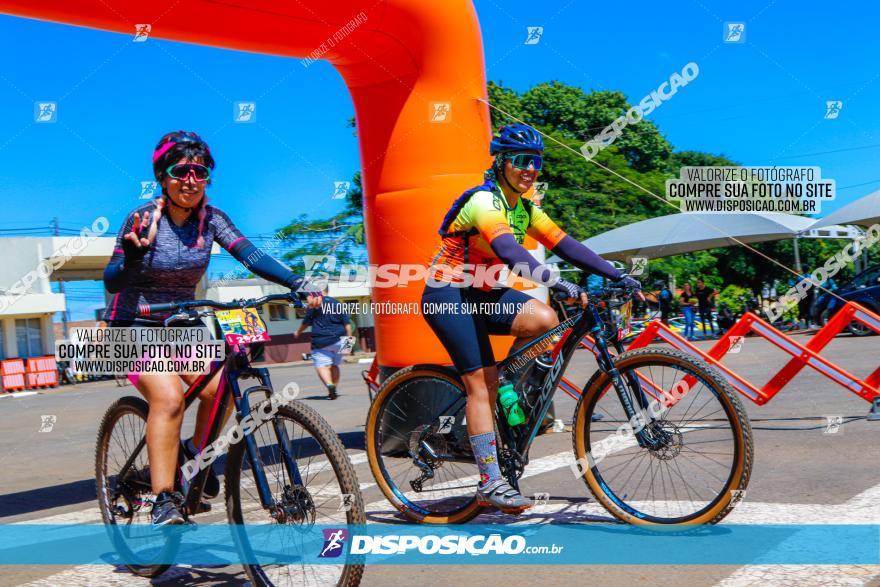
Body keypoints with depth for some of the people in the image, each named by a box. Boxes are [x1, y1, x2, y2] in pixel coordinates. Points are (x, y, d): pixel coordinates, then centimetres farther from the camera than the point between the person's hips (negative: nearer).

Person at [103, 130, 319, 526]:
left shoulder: (210, 219, -6)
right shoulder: (143, 218, -15)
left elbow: (252, 256, -17)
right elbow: (112, 282, -17)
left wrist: (298, 285, -32)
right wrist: (134, 253, -38)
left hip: (183, 326, 4)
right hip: (136, 327, -4)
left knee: (223, 390, -20)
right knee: (168, 397, -29)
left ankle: (195, 453, 9)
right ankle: (164, 502, -27)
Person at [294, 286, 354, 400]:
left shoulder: (314, 305, -4)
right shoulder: (338, 303, 8)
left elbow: (306, 323, 4)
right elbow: (347, 323, 5)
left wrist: (298, 332, 21)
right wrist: (349, 337, 10)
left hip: (321, 341, -5)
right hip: (337, 340, 5)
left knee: (321, 365, -9)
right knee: (334, 365, 17)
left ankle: (329, 384, -33)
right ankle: (334, 390, 15)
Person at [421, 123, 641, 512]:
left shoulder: (526, 209, 6)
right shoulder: (484, 201, -19)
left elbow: (566, 246, 1)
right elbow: (509, 251, -36)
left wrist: (617, 276, -8)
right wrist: (558, 284, -47)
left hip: (483, 294, 7)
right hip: (449, 295, -7)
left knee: (544, 319, -20)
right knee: (481, 382, -14)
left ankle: (506, 391, 2)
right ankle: (490, 484, -10)